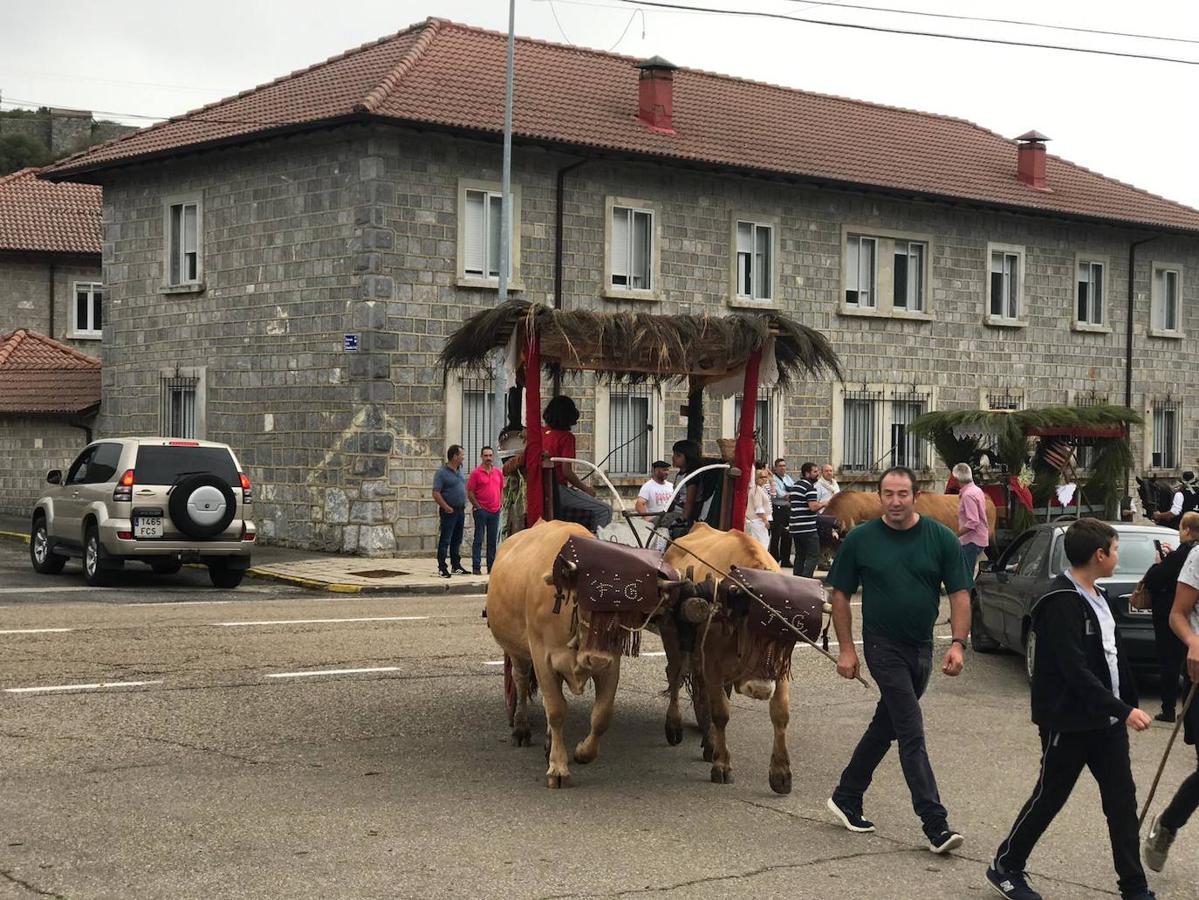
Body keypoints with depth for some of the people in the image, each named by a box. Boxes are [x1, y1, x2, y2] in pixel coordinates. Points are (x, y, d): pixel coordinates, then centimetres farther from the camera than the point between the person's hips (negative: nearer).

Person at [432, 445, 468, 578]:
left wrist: (464, 504, 14)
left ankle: (456, 566, 21)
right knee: (445, 540, -5)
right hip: (449, 512, -8)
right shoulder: (442, 473, -11)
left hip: (460, 511, 8)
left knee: (457, 540, 13)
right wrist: (446, 507, -19)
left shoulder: (459, 471, 13)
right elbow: (436, 493, -16)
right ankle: (442, 568, -3)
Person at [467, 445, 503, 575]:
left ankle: (491, 567, 14)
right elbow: (470, 492, -6)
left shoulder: (498, 473, 10)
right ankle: (476, 568, -2)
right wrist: (478, 506, -9)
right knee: (478, 539, -3)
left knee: (492, 540, 8)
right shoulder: (476, 473, -5)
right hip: (481, 510, -5)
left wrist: (499, 504, 9)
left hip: (495, 511, 5)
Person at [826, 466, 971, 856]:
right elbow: (841, 595, 2)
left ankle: (846, 798, 30)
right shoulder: (860, 540, -4)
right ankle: (936, 824, -11)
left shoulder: (940, 538, -2)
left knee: (886, 727, 14)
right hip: (883, 645, -3)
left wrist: (958, 643, -12)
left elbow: (959, 594, -1)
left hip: (921, 647, 4)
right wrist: (846, 648, -3)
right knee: (912, 734, -10)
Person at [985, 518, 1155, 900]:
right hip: (1069, 724, -8)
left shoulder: (1097, 596, 11)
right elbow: (1075, 670, -24)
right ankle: (1005, 867, 22)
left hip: (1106, 721, 8)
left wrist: (1129, 703, 12)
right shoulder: (1062, 602, -19)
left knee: (1122, 801, 7)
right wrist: (1123, 710, -26)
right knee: (1048, 798, 5)